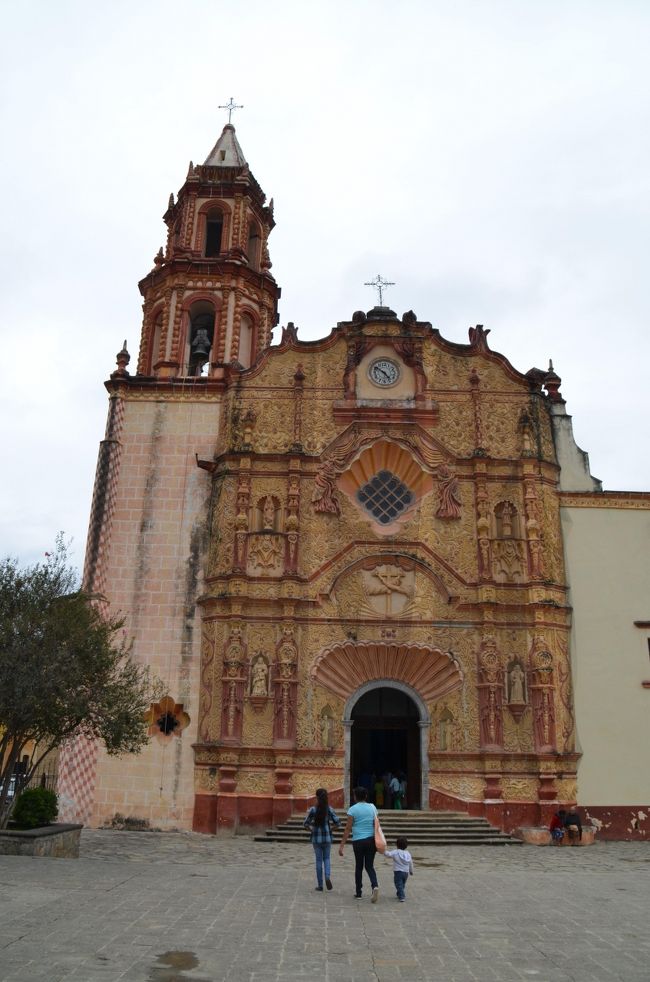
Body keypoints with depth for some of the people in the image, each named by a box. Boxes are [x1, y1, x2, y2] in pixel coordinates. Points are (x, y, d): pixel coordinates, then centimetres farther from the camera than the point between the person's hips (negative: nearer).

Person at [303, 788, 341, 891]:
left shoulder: (313, 810, -10)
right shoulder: (329, 809, -6)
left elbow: (306, 823, -8)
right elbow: (338, 822, -9)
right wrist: (330, 826, 8)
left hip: (316, 838, -1)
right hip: (327, 837, 1)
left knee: (319, 860, 11)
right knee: (326, 858, 18)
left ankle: (320, 885, 14)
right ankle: (328, 877, -6)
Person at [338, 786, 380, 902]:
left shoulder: (353, 809, -7)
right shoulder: (372, 808, 4)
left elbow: (348, 828, -10)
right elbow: (376, 826, 8)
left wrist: (342, 845, -7)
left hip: (358, 841, -3)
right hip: (371, 840, 3)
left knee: (359, 867, 13)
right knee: (369, 866, 11)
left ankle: (358, 893, 20)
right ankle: (375, 886, -14)